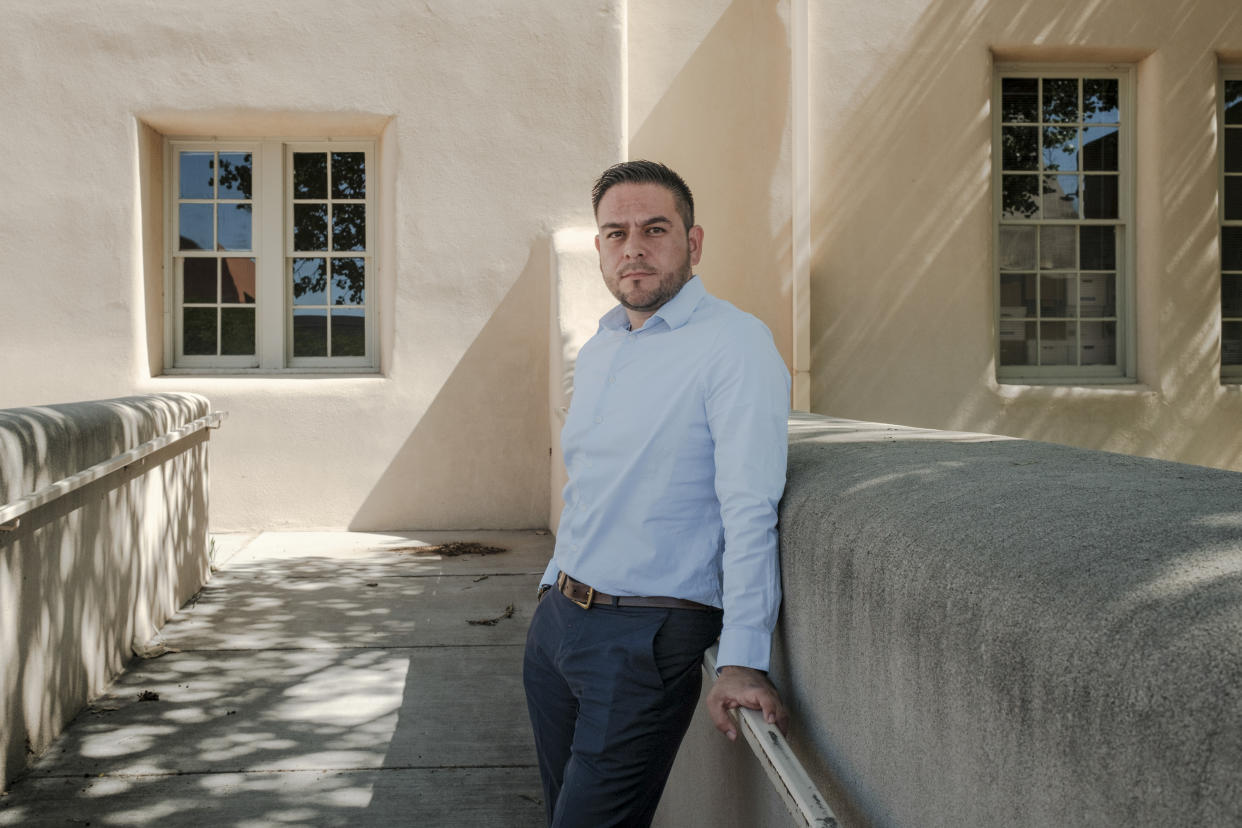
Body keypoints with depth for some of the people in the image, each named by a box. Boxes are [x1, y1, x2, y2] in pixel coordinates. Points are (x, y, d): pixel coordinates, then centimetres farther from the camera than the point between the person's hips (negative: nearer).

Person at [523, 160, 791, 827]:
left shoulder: (735, 343, -14)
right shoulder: (596, 351, 12)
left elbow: (749, 510, -22)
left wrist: (742, 661, -26)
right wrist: (555, 595, 18)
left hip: (646, 639, -7)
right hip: (556, 617, 8)